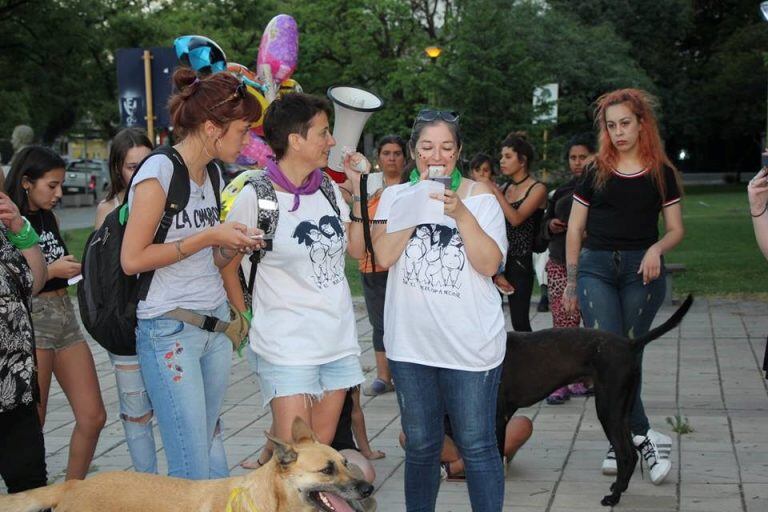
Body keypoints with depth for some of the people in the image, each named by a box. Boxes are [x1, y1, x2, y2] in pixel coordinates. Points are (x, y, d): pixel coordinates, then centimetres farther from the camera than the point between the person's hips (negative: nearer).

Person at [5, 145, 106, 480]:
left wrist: (73, 267, 9)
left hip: (65, 316, 8)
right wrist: (51, 271, -17)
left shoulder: (49, 217, 12)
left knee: (93, 416, 6)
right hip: (31, 318, -8)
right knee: (31, 425, 0)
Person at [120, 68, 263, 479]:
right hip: (170, 329, -7)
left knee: (204, 458, 8)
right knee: (194, 473, -6)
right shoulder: (159, 171, -12)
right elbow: (132, 259, -16)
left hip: (216, 323, 8)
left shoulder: (212, 174, 12)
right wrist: (210, 236, -15)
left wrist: (236, 244, -3)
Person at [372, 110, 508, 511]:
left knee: (476, 445, 1)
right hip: (411, 342, 2)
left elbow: (490, 264, -10)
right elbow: (384, 255, -9)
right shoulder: (396, 196, 6)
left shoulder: (479, 195, 1)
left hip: (470, 344, -2)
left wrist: (459, 212, -20)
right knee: (420, 445, 14)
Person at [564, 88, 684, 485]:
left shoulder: (661, 173, 6)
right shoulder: (595, 172, 8)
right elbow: (574, 229, 12)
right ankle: (645, 437, -11)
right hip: (596, 268, 1)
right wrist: (571, 282, 9)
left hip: (642, 270, 0)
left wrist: (657, 249, -12)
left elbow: (676, 229, 10)